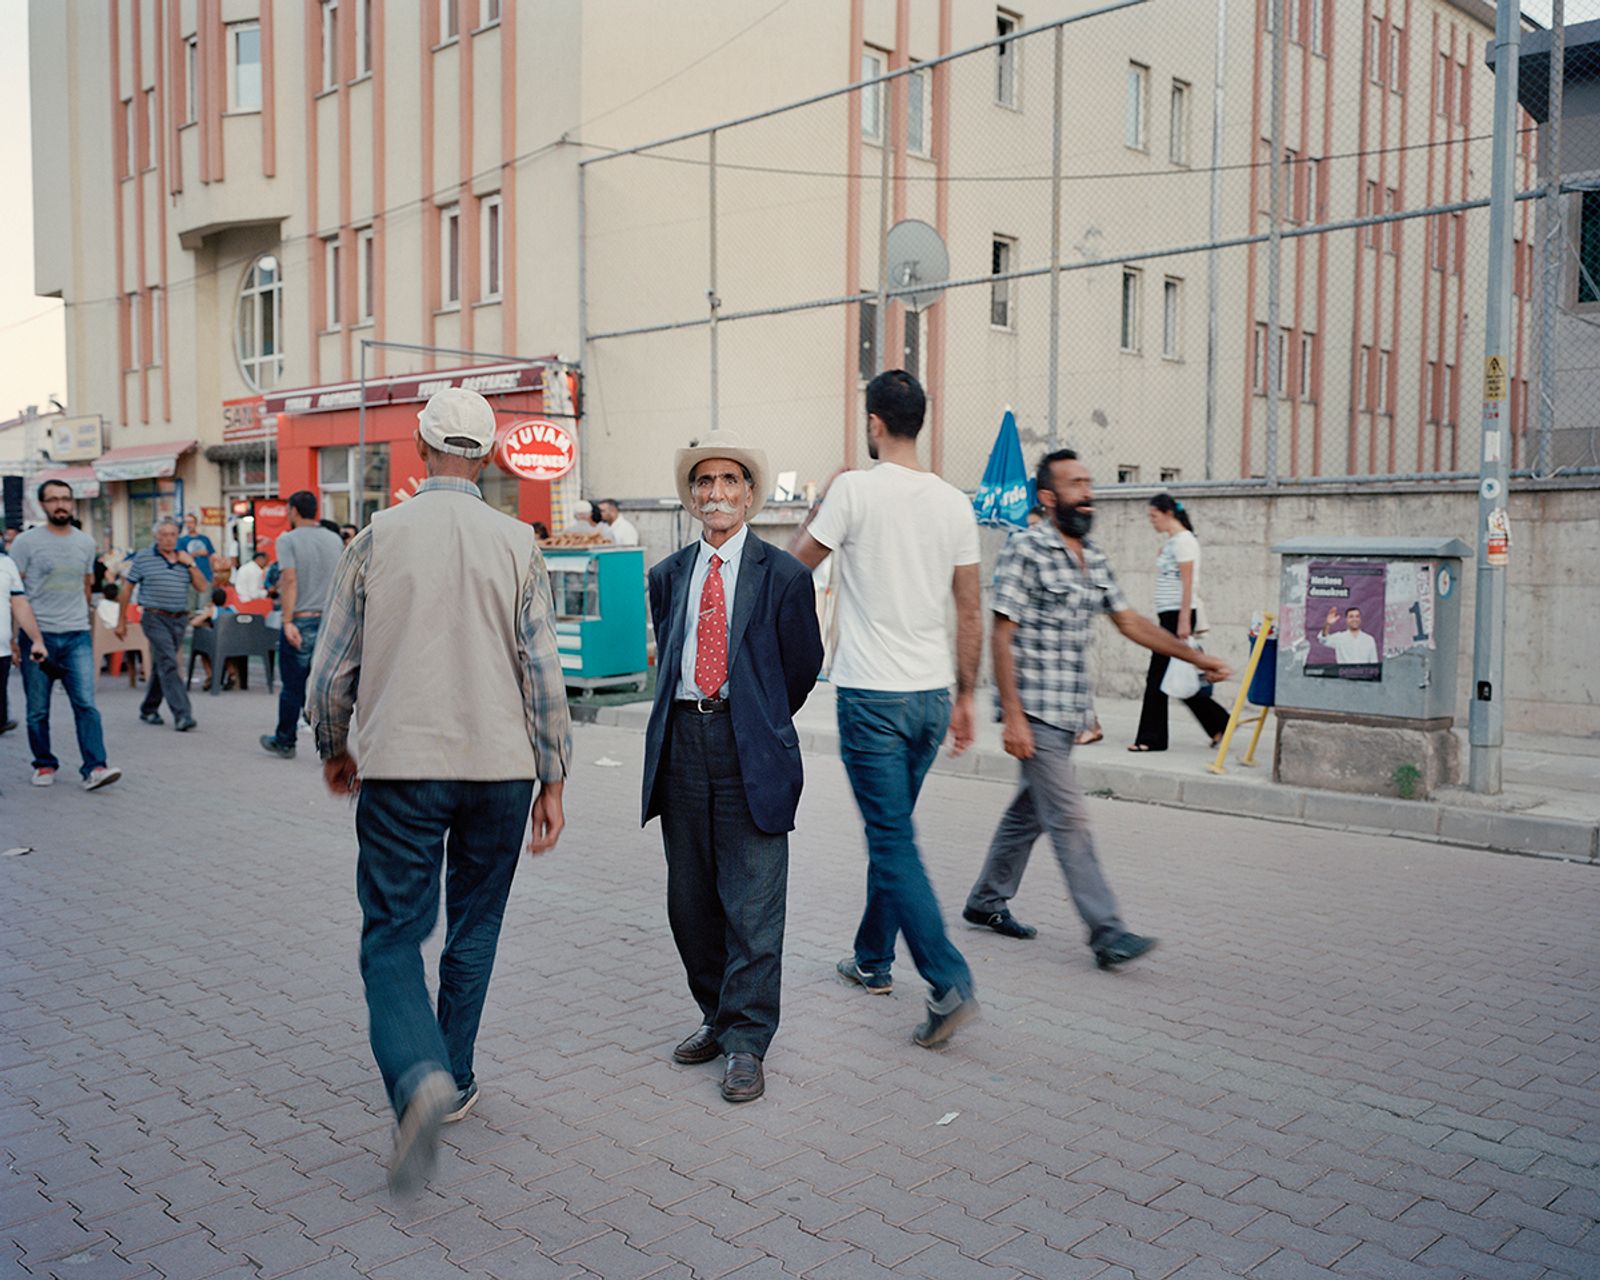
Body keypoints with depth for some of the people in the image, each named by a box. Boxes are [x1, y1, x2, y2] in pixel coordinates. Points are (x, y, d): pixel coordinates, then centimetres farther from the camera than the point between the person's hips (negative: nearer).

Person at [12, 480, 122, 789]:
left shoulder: (86, 542, 11)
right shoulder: (26, 542, -1)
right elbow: (13, 592, -1)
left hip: (77, 636, 2)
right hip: (38, 635, -2)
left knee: (86, 704, -8)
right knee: (38, 710, 7)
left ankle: (94, 768, -12)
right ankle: (44, 765, 21)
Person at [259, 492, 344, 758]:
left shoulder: (288, 540, -6)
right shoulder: (335, 540, 9)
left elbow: (290, 579, -16)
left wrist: (288, 622, -18)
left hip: (301, 620, -4)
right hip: (331, 621, 4)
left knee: (292, 686, 8)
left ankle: (284, 741, 21)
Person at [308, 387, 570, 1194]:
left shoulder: (378, 537, -2)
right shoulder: (515, 543, -1)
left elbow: (333, 666, 2)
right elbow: (542, 670, -3)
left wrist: (333, 749, 20)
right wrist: (552, 779, 5)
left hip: (400, 769, -1)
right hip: (499, 766, 2)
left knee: (392, 933, 3)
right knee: (474, 928, 17)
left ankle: (419, 1078, -19)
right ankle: (454, 1080, 27)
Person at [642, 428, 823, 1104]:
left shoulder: (784, 575, -1)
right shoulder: (668, 576, 12)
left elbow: (801, 667, 6)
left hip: (750, 750, -4)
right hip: (681, 746, 5)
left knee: (751, 903, -2)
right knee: (690, 898, 12)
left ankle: (746, 1042, 9)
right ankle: (717, 1016, 29)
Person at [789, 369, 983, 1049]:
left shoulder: (856, 490, -10)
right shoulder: (955, 502, 5)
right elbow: (970, 616, 8)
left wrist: (820, 505, 18)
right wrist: (964, 698, 16)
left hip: (871, 695, -6)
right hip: (932, 694, 6)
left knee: (893, 842, -3)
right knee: (890, 832, 19)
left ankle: (950, 985, -9)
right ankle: (872, 959, 33)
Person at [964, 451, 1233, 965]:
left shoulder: (1094, 558, 13)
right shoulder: (1025, 550, -12)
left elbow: (1130, 622, 18)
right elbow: (1001, 636, -14)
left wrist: (1197, 657, 12)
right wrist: (1012, 716, -19)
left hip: (1068, 711, 8)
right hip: (1034, 710, -8)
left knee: (1029, 811, 16)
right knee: (1069, 819, -7)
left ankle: (987, 901, 30)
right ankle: (1107, 934, -5)